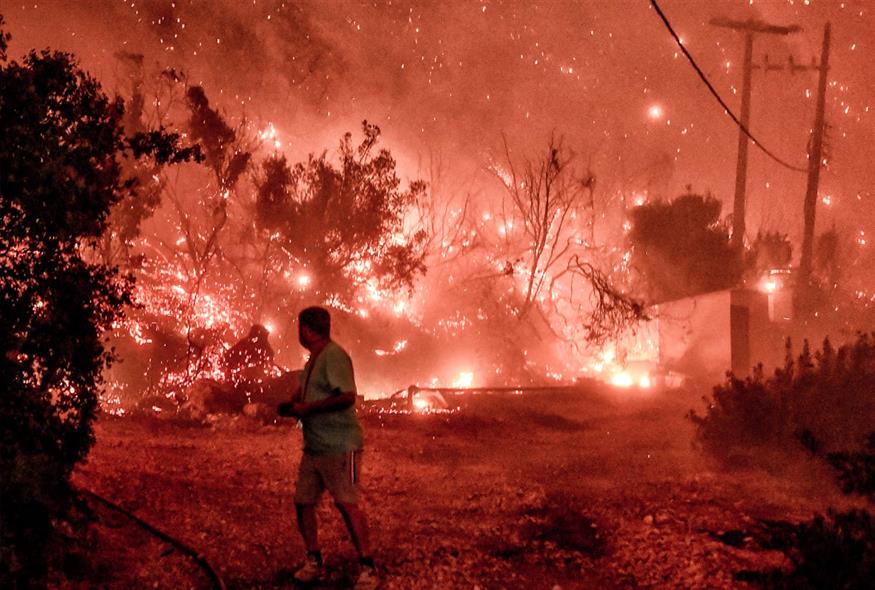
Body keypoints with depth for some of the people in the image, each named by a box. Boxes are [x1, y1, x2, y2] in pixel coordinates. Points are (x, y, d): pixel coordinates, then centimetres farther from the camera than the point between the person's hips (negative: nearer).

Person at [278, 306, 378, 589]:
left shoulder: (334, 356, -14)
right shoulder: (313, 359, 17)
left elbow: (347, 396, -23)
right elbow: (305, 391, 30)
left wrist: (307, 408, -18)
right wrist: (291, 405, 7)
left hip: (339, 446, -10)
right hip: (314, 446, 10)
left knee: (347, 503, -12)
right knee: (303, 502, 8)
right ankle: (313, 563, 21)